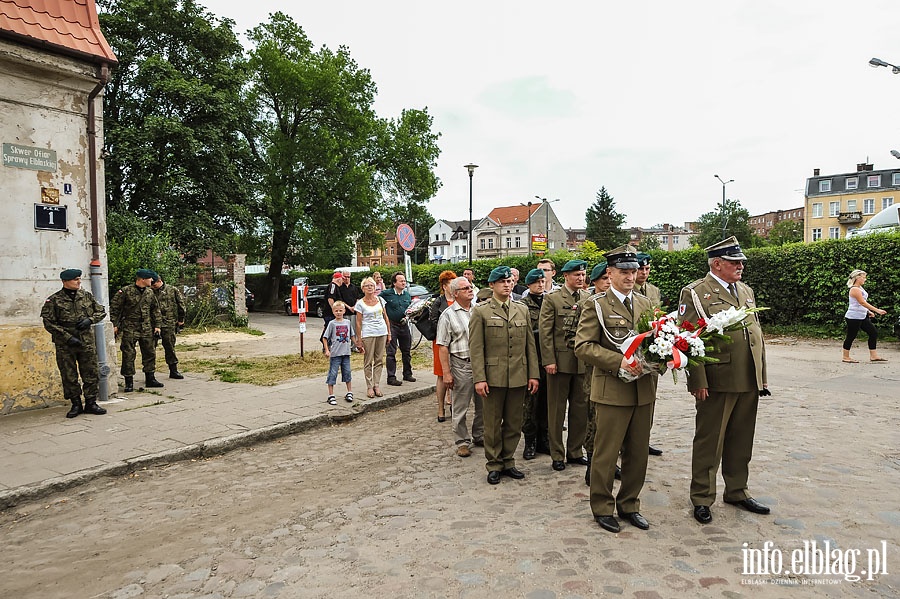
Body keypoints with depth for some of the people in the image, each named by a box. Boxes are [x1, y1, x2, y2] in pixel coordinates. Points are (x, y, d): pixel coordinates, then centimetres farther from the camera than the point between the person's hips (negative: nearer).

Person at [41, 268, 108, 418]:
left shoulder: (86, 296, 7)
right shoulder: (54, 300, -4)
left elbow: (101, 311, 15)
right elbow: (49, 323, -7)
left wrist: (90, 320, -6)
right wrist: (68, 337, -13)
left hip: (87, 342, 3)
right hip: (65, 345, -2)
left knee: (91, 373, 4)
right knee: (69, 376, 5)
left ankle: (91, 403, 14)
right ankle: (76, 404, 17)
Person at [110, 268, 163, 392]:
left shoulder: (150, 292, 9)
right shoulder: (126, 291, -9)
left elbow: (155, 309, 17)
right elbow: (114, 307, -5)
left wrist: (157, 325, 12)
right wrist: (114, 324, -7)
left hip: (146, 329, 5)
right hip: (130, 328, -5)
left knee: (150, 353, 9)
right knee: (128, 355, -2)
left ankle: (150, 379, 20)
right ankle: (129, 382, 6)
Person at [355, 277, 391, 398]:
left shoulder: (380, 300, 9)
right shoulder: (360, 303, -1)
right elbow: (358, 323, -2)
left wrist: (389, 333, 9)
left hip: (382, 333, 4)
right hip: (368, 334, -3)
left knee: (379, 360, 6)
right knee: (368, 361, 0)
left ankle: (377, 385, 13)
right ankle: (369, 387, 7)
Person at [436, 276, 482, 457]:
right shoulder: (448, 315, -6)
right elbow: (442, 346, -8)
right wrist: (446, 373, -13)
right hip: (461, 366, -4)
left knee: (483, 405, 14)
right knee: (460, 408, 5)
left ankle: (479, 436, 32)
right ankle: (462, 442, 17)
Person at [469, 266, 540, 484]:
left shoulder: (522, 310, 11)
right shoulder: (480, 311, -1)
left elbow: (530, 344, 11)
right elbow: (476, 348, -6)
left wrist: (533, 374, 4)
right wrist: (479, 379, -12)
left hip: (519, 377, 4)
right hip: (493, 377, -3)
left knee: (514, 423, 11)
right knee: (493, 424, 6)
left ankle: (508, 461, 25)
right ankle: (494, 465, 20)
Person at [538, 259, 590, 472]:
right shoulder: (552, 299, -3)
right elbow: (545, 331, -7)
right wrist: (549, 360, -13)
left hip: (583, 362, 4)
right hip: (560, 361, -4)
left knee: (581, 408, 10)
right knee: (557, 409, 5)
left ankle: (575, 451, 24)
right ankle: (557, 454, 16)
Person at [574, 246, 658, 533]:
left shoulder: (645, 304, 13)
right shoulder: (597, 305, -5)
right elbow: (582, 346, -12)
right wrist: (619, 361, -22)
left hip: (644, 390, 5)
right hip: (612, 390, -5)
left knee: (638, 453, 14)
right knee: (606, 453, 4)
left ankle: (629, 504, 31)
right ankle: (603, 507, 22)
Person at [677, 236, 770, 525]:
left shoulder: (746, 291, 15)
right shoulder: (695, 293, -8)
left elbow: (757, 335, 18)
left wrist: (762, 376, 15)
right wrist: (698, 381, -18)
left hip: (749, 382, 7)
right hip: (717, 382, -7)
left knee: (741, 441, 17)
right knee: (709, 442, 4)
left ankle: (737, 491, 34)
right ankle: (701, 498, 18)